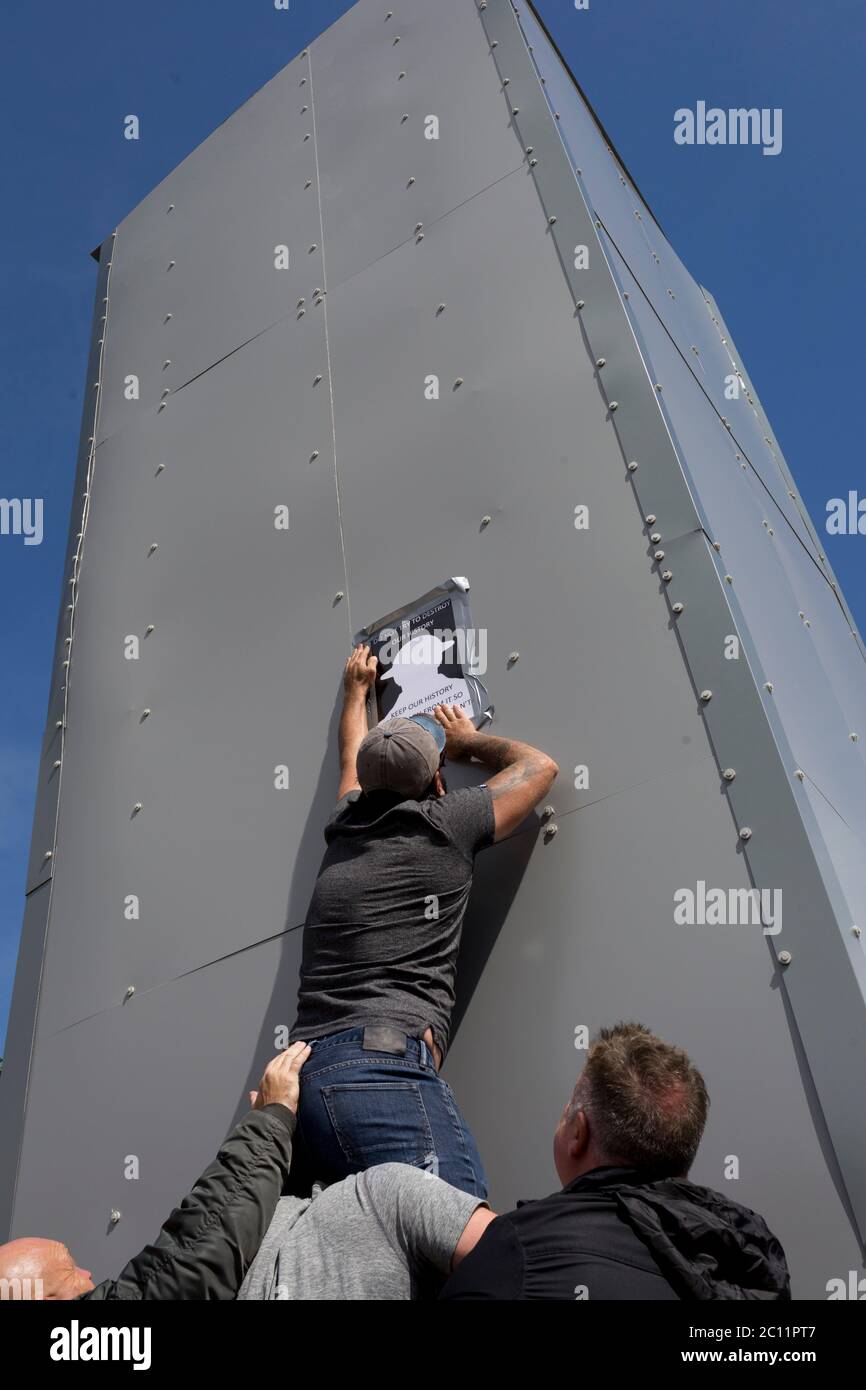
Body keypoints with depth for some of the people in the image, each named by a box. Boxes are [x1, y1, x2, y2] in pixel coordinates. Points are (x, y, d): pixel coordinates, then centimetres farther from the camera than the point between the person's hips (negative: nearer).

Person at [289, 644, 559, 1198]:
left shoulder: (345, 827, 20)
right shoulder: (445, 823, 5)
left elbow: (353, 759, 45)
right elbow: (540, 766, 22)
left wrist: (357, 688, 61)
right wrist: (469, 740, 39)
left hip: (303, 1079, 8)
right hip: (387, 1070, -7)